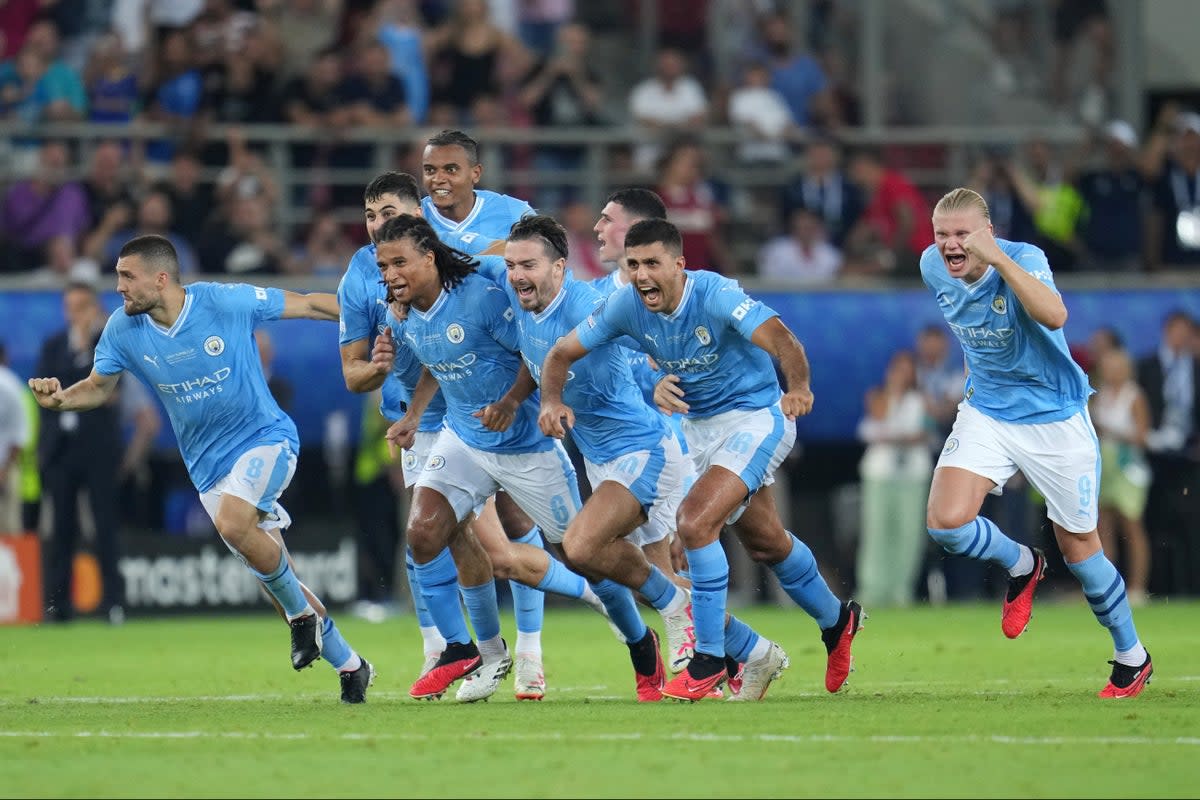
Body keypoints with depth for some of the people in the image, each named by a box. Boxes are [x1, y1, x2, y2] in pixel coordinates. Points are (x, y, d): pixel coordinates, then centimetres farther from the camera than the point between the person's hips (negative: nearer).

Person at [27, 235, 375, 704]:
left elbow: (311, 305, -7)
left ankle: (300, 613, -7)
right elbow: (99, 387, 6)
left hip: (265, 437, -5)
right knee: (270, 571, 3)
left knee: (232, 523, -31)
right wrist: (59, 400, -15)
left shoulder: (227, 302, -17)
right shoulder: (123, 331, -6)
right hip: (209, 466, 5)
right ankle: (349, 666, 19)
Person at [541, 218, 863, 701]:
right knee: (764, 543, 20)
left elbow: (780, 340, -41)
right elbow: (562, 353, -5)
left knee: (695, 522, -24)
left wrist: (798, 388, -56)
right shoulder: (626, 307, -13)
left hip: (755, 419, -7)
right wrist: (551, 403, -22)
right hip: (699, 426, 7)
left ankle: (710, 661, -13)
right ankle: (835, 620, 46)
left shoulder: (714, 295, -28)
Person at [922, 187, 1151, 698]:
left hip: (1054, 416, -4)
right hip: (987, 412, 4)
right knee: (945, 521, -19)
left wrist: (998, 259, -46)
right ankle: (1020, 566, 13)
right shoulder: (933, 267, -7)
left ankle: (1131, 656, 27)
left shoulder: (1023, 259, -24)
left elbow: (1054, 315, -45)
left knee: (1078, 546, 4)